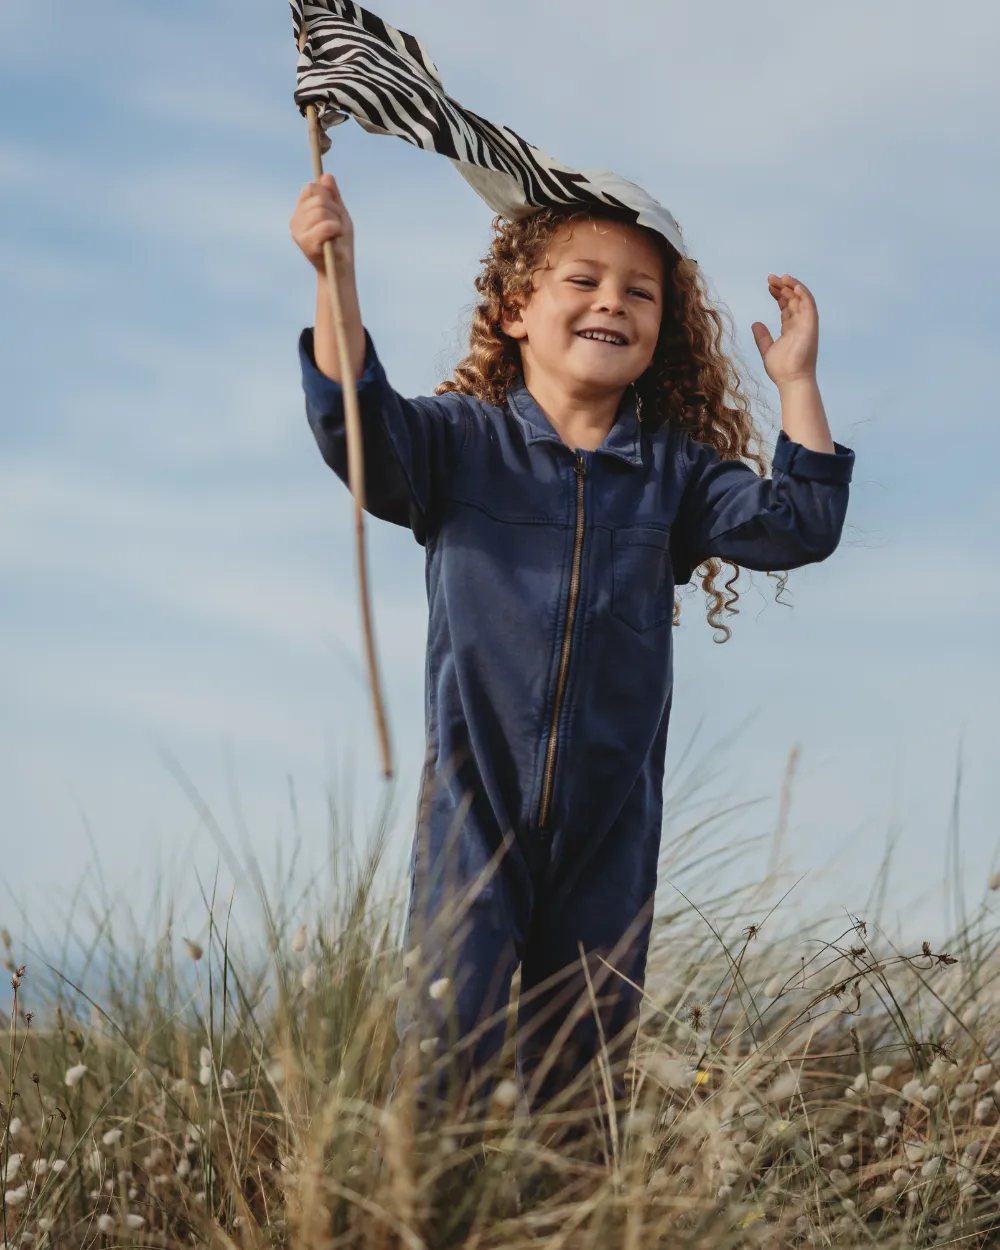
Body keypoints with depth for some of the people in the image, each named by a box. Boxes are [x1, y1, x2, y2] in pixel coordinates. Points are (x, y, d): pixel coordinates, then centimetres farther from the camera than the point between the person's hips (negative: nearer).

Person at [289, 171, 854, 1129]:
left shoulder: (675, 472, 9)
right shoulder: (459, 441, 2)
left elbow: (798, 526, 1)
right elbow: (356, 425, -14)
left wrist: (795, 381, -1)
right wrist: (336, 277, -26)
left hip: (609, 821, 3)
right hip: (474, 804, -3)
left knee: (584, 1067, 7)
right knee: (447, 1041, -12)